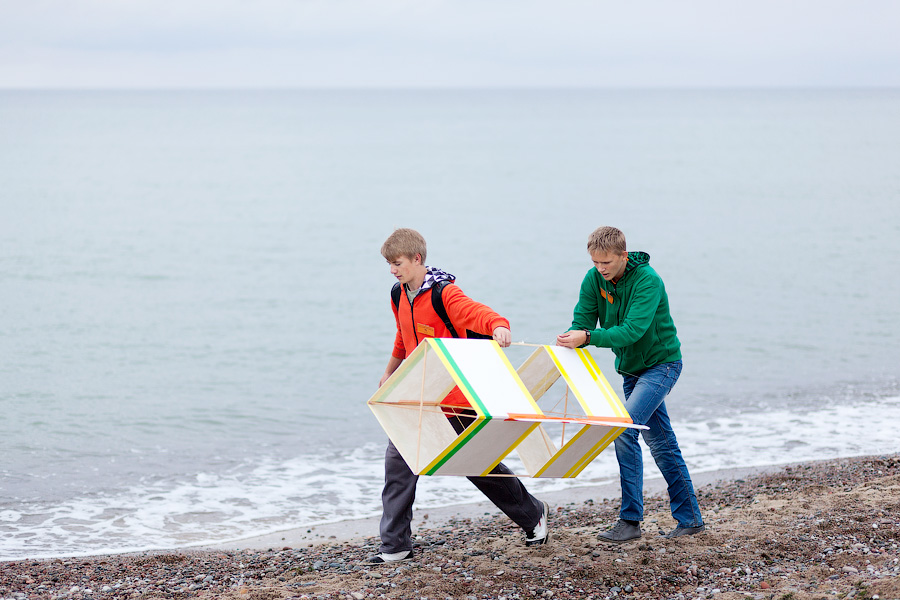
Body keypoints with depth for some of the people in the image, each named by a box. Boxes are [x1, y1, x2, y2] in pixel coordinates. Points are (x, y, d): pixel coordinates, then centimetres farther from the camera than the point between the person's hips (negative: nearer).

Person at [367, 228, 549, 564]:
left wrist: (499, 327, -55)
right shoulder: (400, 296, 6)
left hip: (455, 398, -6)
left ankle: (533, 514, 30)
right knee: (398, 461, -6)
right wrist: (389, 373, 36)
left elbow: (480, 315, -33)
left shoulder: (444, 294, -17)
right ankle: (395, 546, -2)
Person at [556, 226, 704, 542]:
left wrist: (589, 337, -48)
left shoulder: (647, 281, -25)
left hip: (660, 364, -7)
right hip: (631, 368, 7)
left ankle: (630, 519, -17)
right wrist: (570, 339, -34)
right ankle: (689, 517, 22)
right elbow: (583, 322, -10)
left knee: (625, 429, -22)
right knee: (661, 444, 12)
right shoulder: (594, 280, -6)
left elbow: (633, 330, -36)